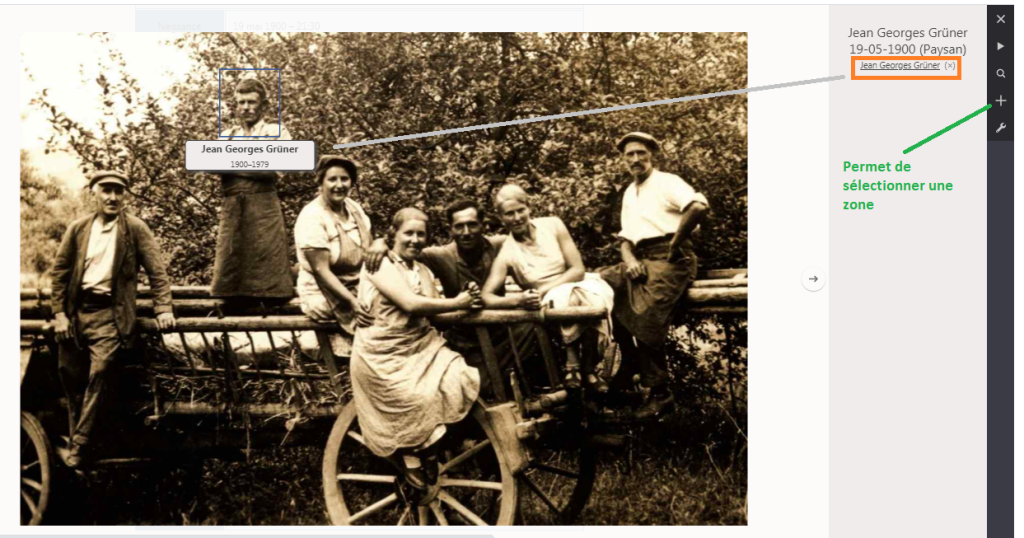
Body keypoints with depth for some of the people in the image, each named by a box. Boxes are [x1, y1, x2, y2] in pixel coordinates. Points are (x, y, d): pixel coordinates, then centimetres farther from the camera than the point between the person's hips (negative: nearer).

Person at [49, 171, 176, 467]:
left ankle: (79, 447, -12)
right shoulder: (78, 228, 9)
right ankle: (76, 439, 22)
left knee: (100, 373, -17)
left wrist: (163, 308, -9)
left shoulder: (135, 228, 2)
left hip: (109, 312, -4)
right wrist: (59, 313, 2)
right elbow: (60, 271, 10)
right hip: (76, 310, 4)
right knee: (71, 376, 7)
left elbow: (157, 270, 1)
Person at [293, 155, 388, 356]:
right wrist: (352, 301, -31)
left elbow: (367, 249, 2)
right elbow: (321, 270, -21)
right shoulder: (312, 217, -16)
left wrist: (379, 245, -23)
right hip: (326, 295, -7)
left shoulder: (354, 208, 6)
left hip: (359, 286, 7)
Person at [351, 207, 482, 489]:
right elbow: (411, 304, -20)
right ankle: (411, 457, 3)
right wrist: (456, 303, -13)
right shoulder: (380, 265, -8)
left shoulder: (423, 271, 16)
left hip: (421, 345, 7)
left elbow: (433, 310, 2)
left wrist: (467, 301, -15)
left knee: (459, 379, -16)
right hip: (383, 355, -7)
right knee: (417, 398, -24)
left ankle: (430, 447, 3)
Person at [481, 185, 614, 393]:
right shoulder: (506, 254, -5)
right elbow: (486, 297, -13)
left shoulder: (552, 225, -3)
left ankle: (588, 369, -22)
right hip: (548, 303, -1)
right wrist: (518, 300, -32)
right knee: (562, 299, -37)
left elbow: (578, 270, -6)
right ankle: (572, 366, -27)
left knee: (592, 297, -36)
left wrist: (544, 291, -18)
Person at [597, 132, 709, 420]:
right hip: (642, 260, 8)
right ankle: (630, 364, 0)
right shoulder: (629, 193, 23)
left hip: (670, 259, -8)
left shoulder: (666, 182, -1)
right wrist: (630, 261, -3)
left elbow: (699, 205, -20)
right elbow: (625, 238, 19)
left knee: (645, 310, -29)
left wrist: (674, 246, -15)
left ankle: (659, 392, -19)